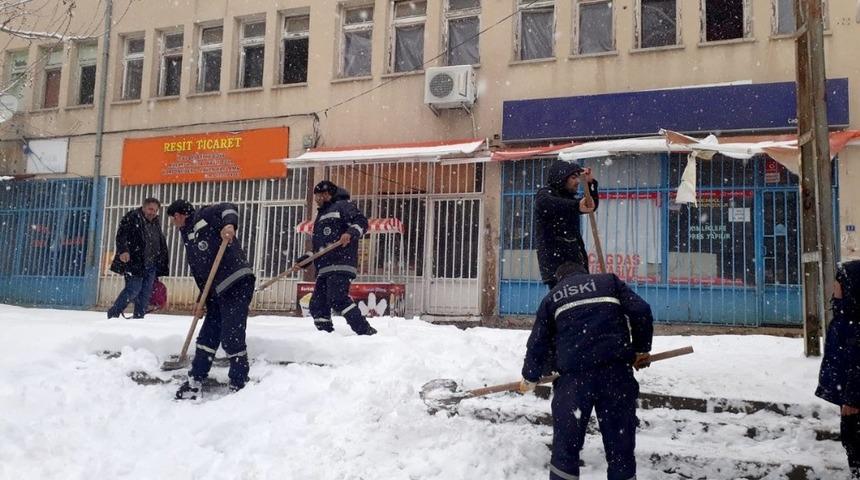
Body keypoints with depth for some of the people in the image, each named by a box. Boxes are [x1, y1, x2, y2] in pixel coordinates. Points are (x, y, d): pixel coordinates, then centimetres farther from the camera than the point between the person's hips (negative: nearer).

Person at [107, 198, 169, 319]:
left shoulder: (156, 223, 18)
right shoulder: (132, 218, -4)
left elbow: (161, 245, 25)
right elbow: (121, 235, -14)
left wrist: (162, 264, 23)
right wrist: (123, 250, -30)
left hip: (151, 265, 7)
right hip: (134, 262, -7)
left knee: (146, 293, 5)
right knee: (133, 290, -11)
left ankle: (139, 316, 13)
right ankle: (113, 313, 2)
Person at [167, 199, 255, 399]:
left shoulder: (203, 216, 3)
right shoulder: (189, 239, 26)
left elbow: (228, 209, -13)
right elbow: (199, 272, 23)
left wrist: (229, 225, -33)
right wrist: (202, 300, 15)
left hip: (238, 283, -9)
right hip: (217, 292, 9)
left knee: (231, 338, -10)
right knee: (207, 336, 13)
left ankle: (239, 385, 0)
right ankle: (195, 382, 24)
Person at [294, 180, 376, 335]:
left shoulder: (342, 206, 6)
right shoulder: (321, 216, 33)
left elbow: (362, 222, -9)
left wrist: (350, 233, -27)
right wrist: (305, 259, 23)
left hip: (341, 264, -9)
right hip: (324, 268, 9)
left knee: (337, 299, -23)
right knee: (317, 305, 2)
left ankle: (366, 331, -21)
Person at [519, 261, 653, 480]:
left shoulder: (552, 297, 18)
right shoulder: (609, 281, 17)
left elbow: (538, 343, 16)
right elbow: (641, 311, 4)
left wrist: (530, 378, 29)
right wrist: (641, 349, 16)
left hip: (573, 376, 0)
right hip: (616, 371, 0)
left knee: (566, 446, 10)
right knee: (621, 446, 9)